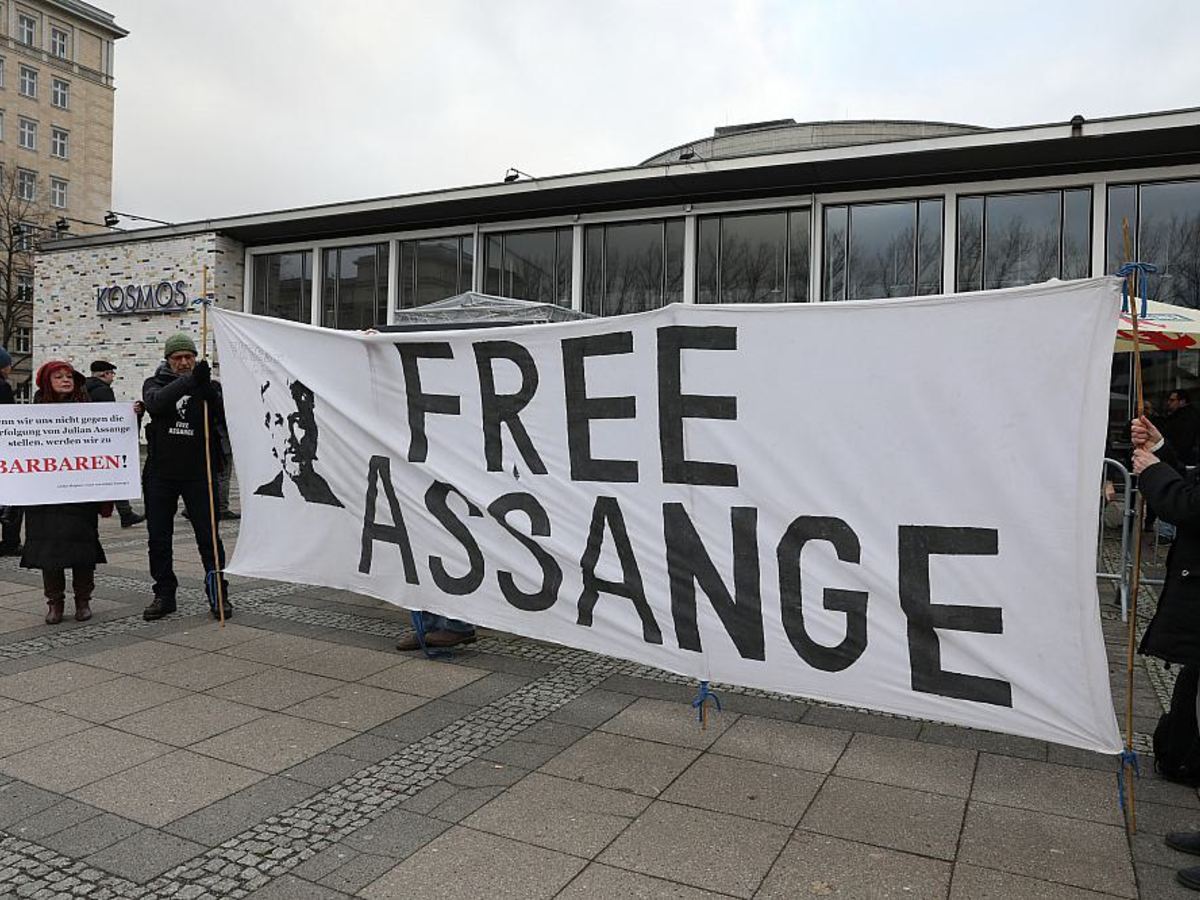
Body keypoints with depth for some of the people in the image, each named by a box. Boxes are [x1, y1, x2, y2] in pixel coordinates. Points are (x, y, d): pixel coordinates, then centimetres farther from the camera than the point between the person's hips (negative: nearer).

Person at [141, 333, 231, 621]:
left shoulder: (209, 386, 6)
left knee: (208, 535, -2)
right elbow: (155, 402, -18)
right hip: (160, 473, 2)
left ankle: (218, 594, 8)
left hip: (198, 474, -1)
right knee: (159, 538, 8)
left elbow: (223, 416, -12)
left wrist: (206, 389, -29)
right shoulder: (156, 383, 6)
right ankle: (164, 595, 21)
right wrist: (189, 381, -30)